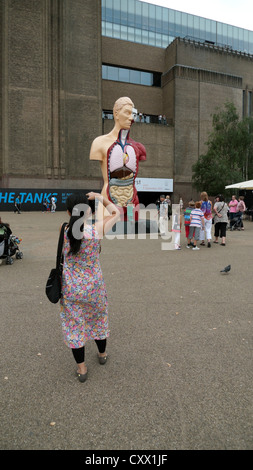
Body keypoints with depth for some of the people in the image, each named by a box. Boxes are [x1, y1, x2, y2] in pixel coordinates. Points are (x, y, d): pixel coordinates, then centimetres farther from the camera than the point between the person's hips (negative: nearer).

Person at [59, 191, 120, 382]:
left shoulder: (63, 230, -14)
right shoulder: (98, 229, -17)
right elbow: (116, 212, -2)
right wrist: (100, 197, -2)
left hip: (70, 287, 1)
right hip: (94, 285, 0)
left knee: (74, 325, 17)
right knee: (98, 319, 25)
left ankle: (82, 368, 32)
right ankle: (102, 354, 48)